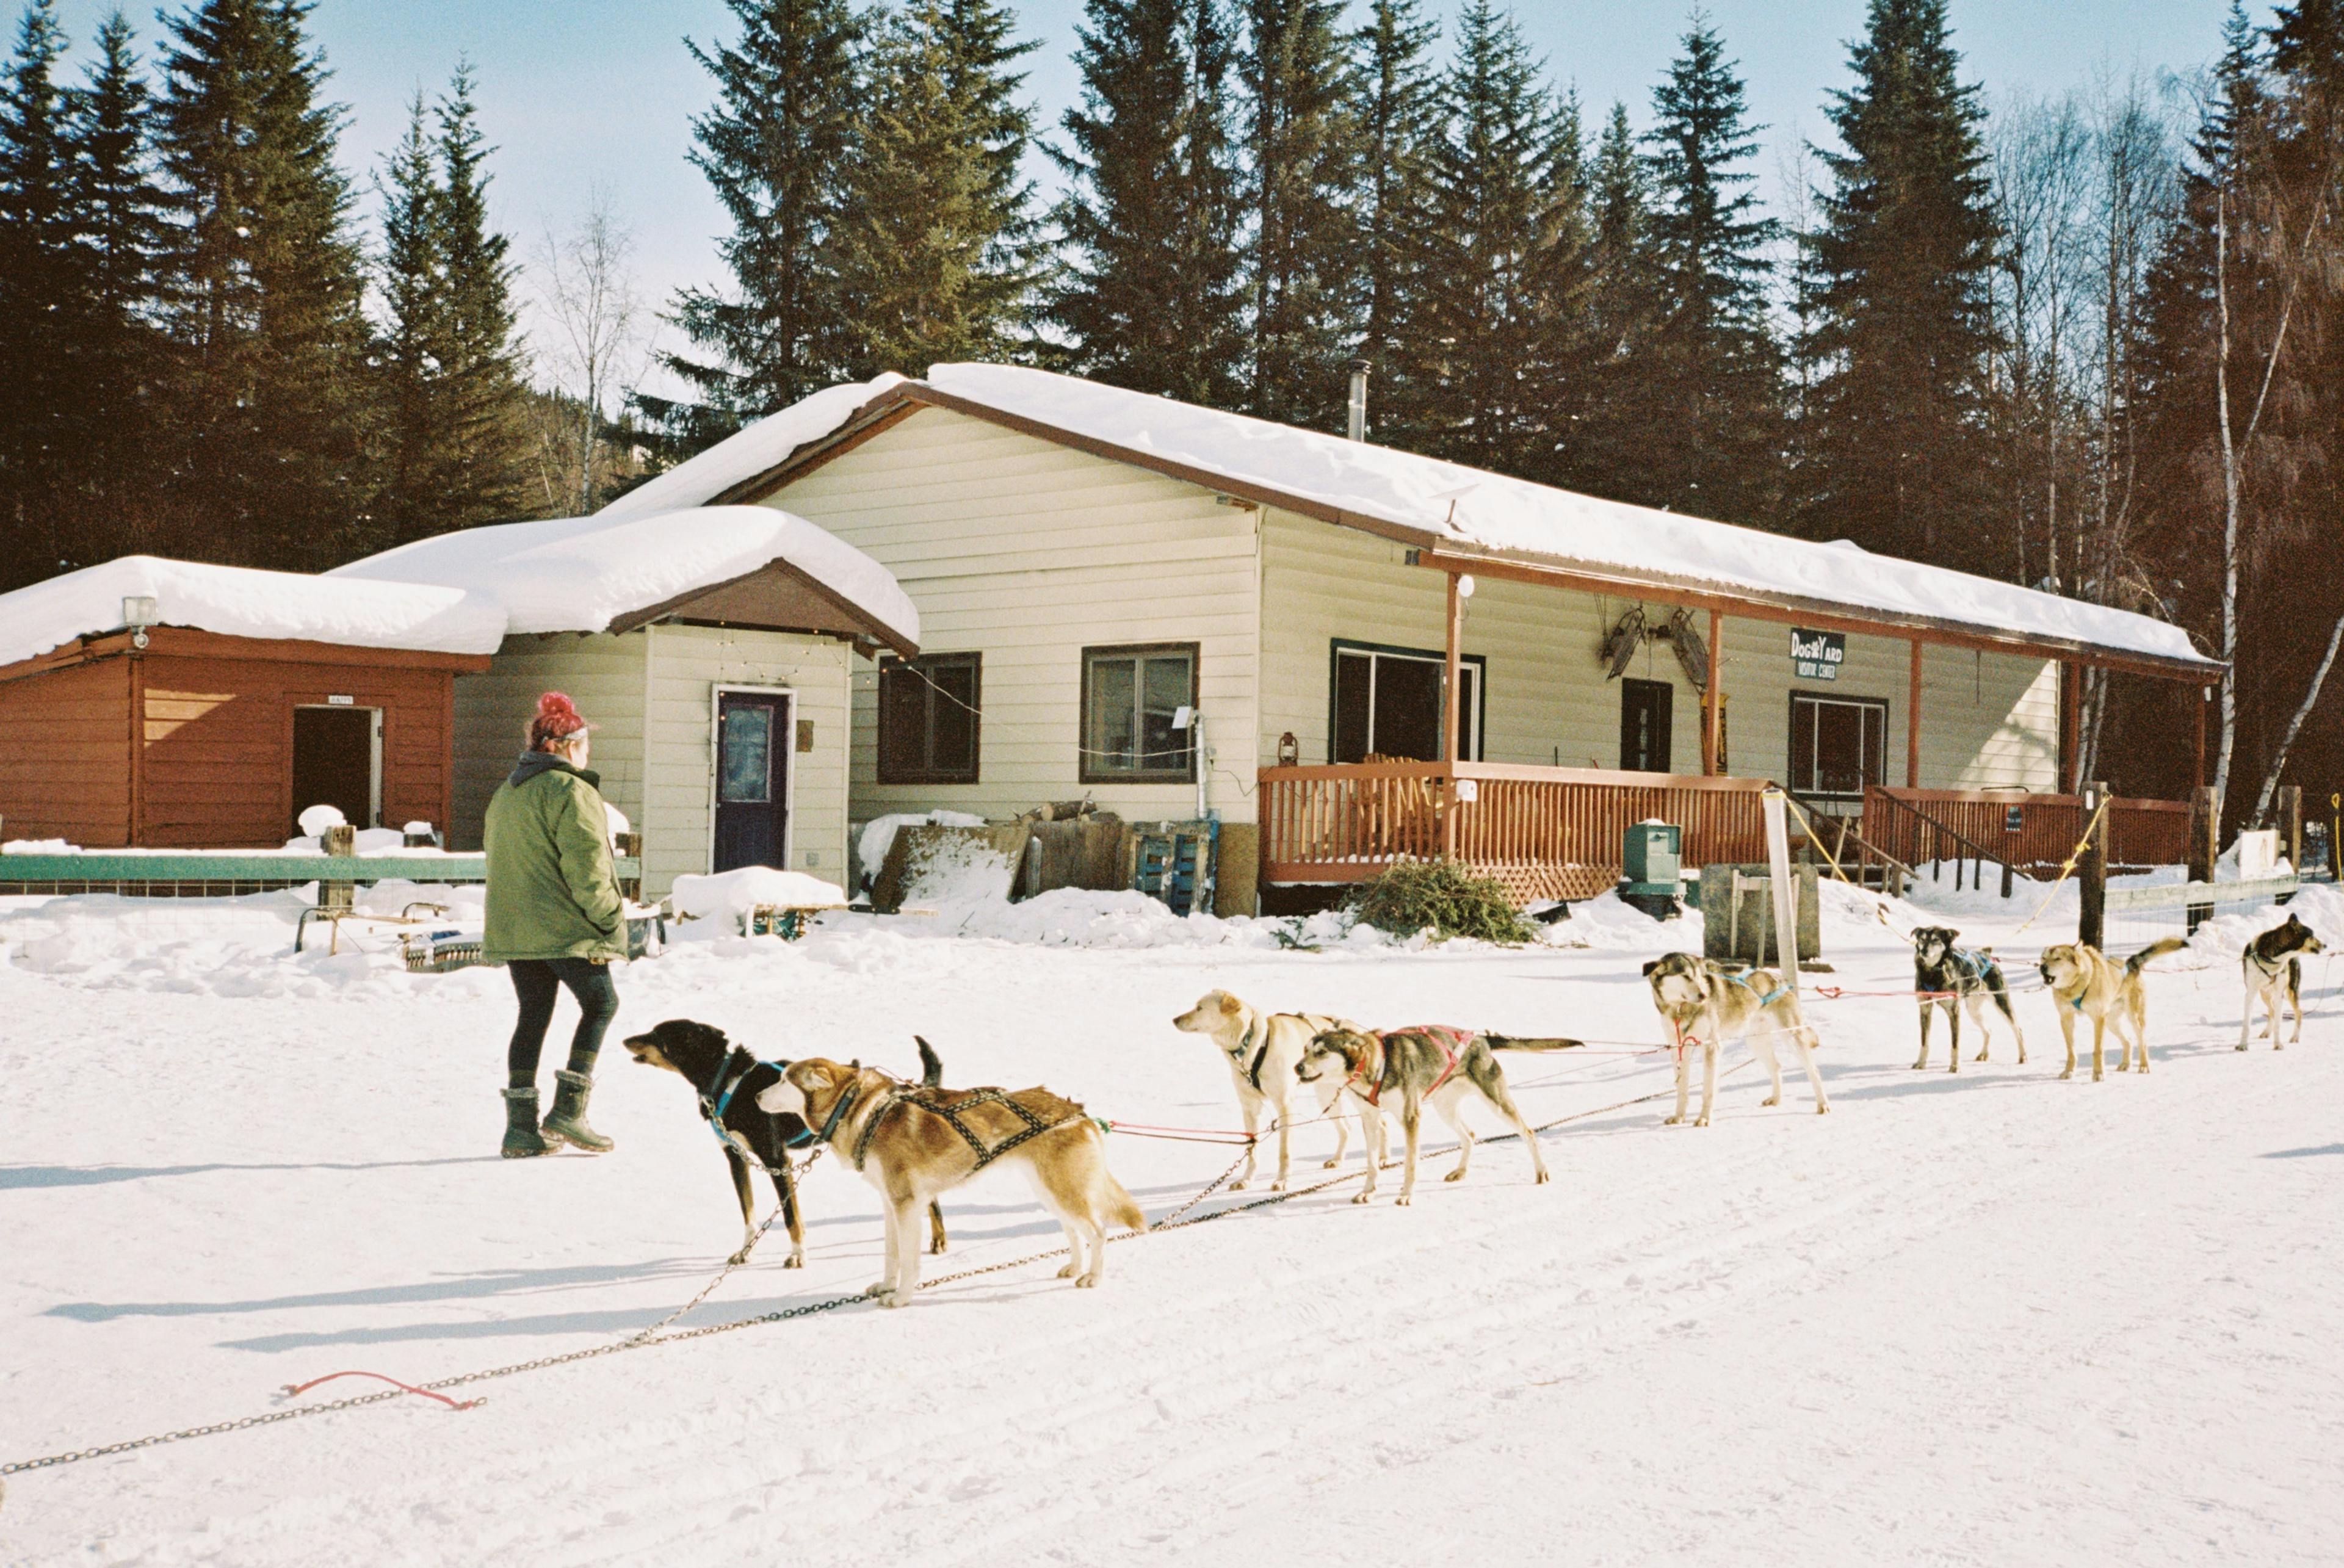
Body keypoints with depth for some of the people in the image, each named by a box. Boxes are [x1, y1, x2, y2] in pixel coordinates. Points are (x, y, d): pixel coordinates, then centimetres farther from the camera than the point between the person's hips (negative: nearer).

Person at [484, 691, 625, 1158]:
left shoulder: (505, 793, 18)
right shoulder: (570, 791, -11)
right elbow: (586, 867, -17)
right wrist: (610, 918, -10)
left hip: (514, 929, 8)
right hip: (565, 928, -8)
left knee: (533, 1015, 11)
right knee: (600, 1003, 5)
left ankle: (521, 1126, 8)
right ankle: (567, 1109, -3)